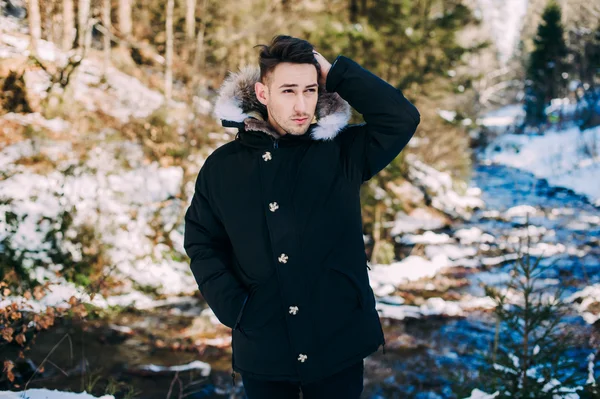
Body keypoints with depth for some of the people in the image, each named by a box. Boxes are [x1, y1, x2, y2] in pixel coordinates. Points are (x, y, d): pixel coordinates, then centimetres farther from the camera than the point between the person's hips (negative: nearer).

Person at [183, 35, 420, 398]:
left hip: (339, 342, -1)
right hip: (262, 350, 1)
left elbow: (402, 118, -12)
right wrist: (232, 307, -6)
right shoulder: (223, 167, 1)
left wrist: (336, 74, -11)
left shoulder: (343, 152, -1)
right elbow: (202, 243, 6)